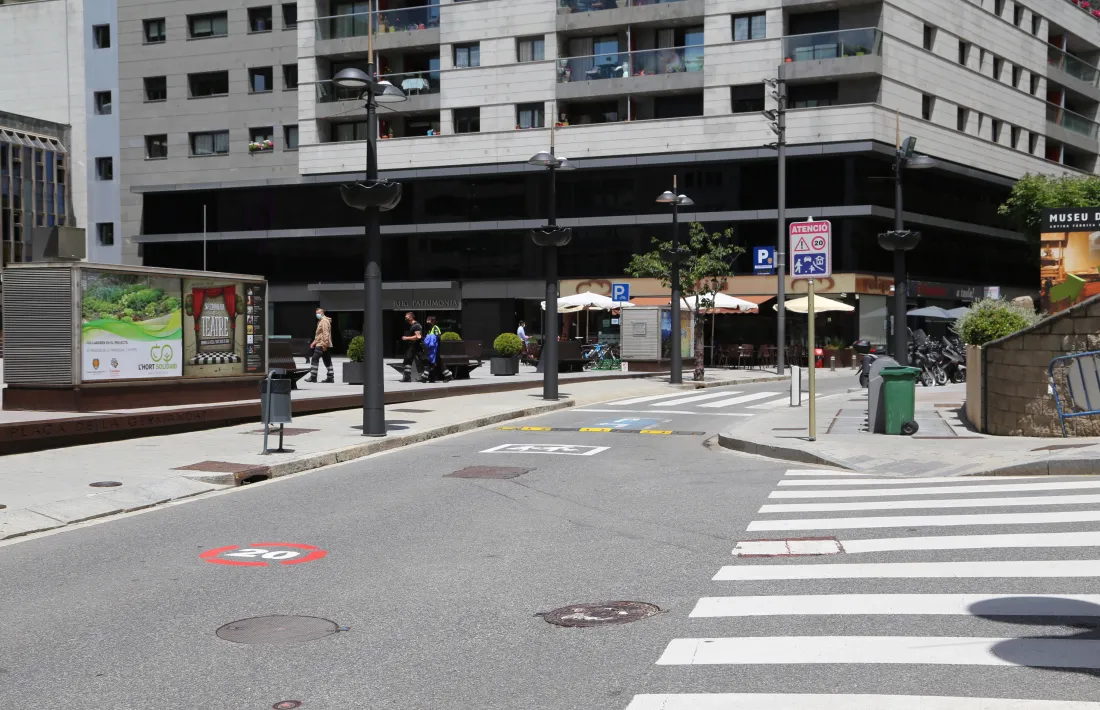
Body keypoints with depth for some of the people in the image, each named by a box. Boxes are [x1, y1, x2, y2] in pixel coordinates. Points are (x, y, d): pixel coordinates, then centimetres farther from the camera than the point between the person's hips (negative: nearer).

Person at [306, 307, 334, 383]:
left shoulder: (324, 321, -12)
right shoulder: (320, 321, 21)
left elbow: (326, 334, -21)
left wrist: (324, 344, -25)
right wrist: (314, 342, 23)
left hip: (322, 344, -11)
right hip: (320, 344, 11)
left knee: (314, 359, -11)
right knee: (327, 360, 9)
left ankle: (313, 377, -11)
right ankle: (331, 377, 11)